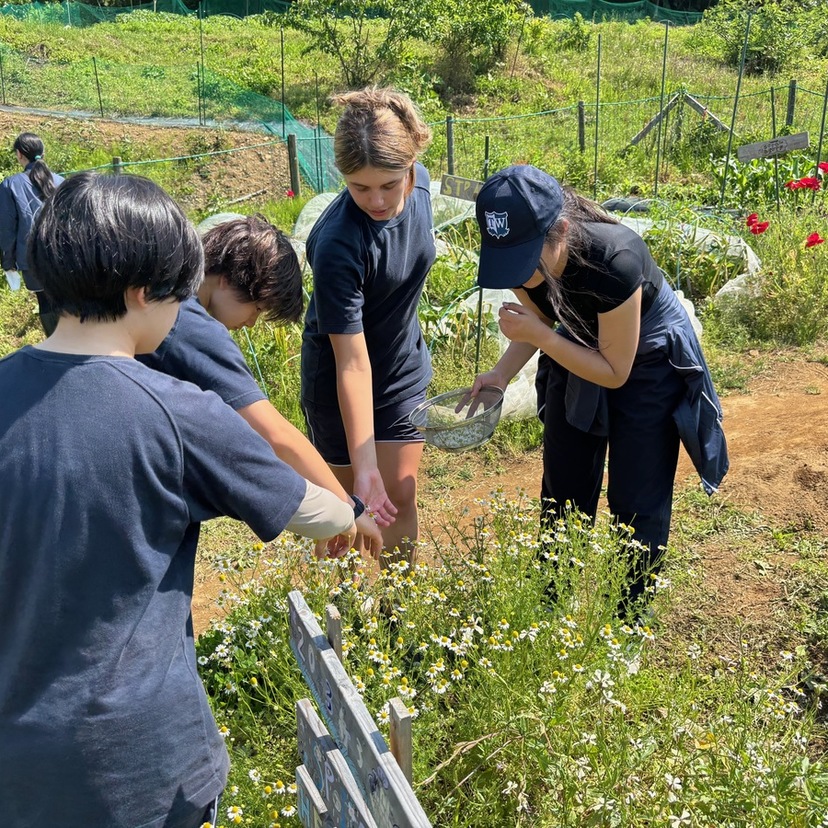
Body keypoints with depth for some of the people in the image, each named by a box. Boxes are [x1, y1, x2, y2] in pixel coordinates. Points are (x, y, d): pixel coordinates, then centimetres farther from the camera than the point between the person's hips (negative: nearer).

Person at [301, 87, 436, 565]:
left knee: (402, 495, 13)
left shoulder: (419, 183, -14)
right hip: (342, 385, -5)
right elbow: (353, 364, -32)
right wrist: (364, 465, -31)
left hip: (406, 369, 5)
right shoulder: (338, 245, -33)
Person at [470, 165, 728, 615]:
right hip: (580, 353, 5)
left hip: (647, 362, -5)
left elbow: (615, 372, -26)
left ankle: (628, 616, 20)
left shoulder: (613, 261, -39)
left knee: (635, 505, 1)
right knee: (562, 494, 12)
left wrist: (540, 337, -36)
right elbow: (541, 320, -3)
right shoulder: (522, 258, -23)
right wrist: (501, 373, -20)